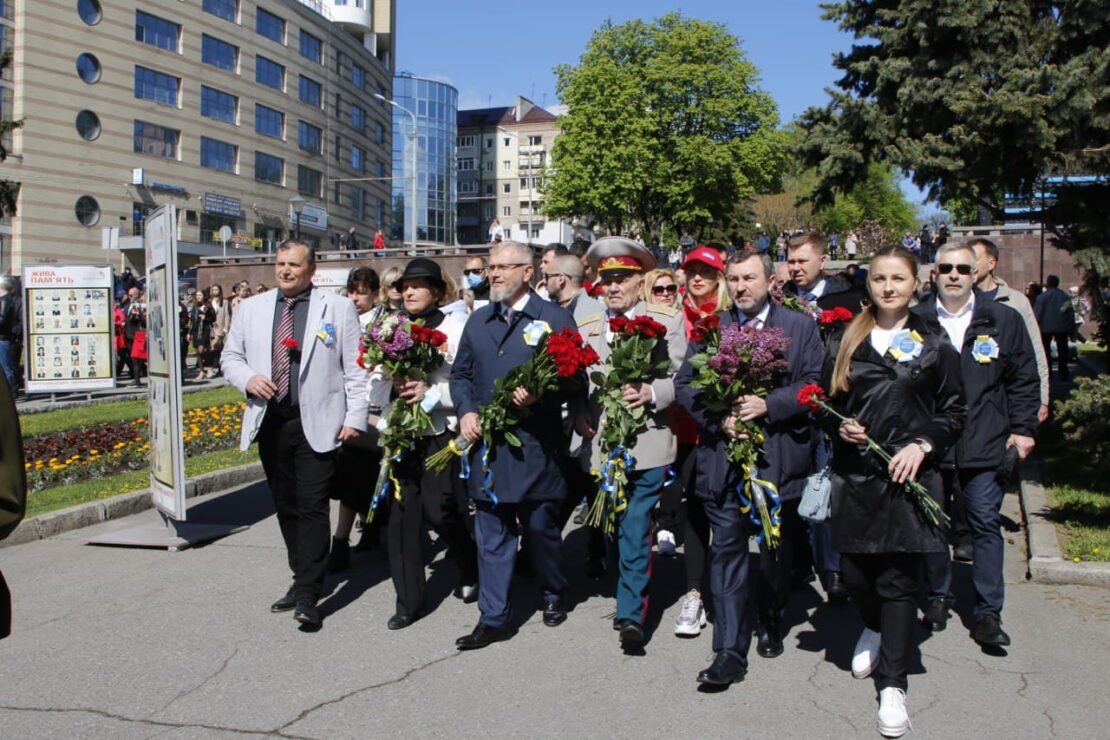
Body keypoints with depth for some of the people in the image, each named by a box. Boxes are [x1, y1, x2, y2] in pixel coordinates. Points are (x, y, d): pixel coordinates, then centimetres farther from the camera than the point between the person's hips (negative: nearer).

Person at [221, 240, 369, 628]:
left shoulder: (338, 308, 2)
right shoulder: (251, 308, 12)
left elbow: (355, 368, -1)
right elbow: (230, 357, 17)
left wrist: (355, 417, -7)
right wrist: (248, 378, -5)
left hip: (316, 424, -4)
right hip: (269, 422, 5)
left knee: (313, 507, -7)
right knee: (286, 508, 11)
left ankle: (307, 595, -3)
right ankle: (304, 579, 25)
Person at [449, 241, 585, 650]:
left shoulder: (555, 318, -2)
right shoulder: (478, 320, 13)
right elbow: (460, 374, 17)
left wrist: (541, 393, -23)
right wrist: (466, 411, -1)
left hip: (534, 445, -4)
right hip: (487, 444, 4)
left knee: (540, 527, 10)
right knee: (491, 535, 6)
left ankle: (553, 594, 36)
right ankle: (494, 617, 16)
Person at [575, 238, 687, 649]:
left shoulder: (668, 321, 1)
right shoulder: (586, 328, 13)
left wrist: (651, 393, -20)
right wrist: (581, 419, 0)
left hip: (647, 445, -4)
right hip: (603, 446, 5)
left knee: (636, 531, -9)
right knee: (612, 530, 15)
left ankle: (632, 614, -1)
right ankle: (631, 593, 34)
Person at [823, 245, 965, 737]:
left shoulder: (934, 346, 3)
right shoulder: (845, 342, 8)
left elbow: (953, 413, 5)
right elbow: (826, 401, 15)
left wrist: (922, 445, -10)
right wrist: (840, 427, -4)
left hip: (908, 476, -2)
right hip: (853, 476, 2)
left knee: (898, 580, -1)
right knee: (854, 572, 6)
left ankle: (893, 685, 11)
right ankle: (875, 628, 41)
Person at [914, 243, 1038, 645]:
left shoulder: (1004, 320, 4)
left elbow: (1024, 379, 10)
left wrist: (1023, 428, 4)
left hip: (983, 443, 0)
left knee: (986, 523, 3)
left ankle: (988, 613, 12)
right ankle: (938, 597, 27)